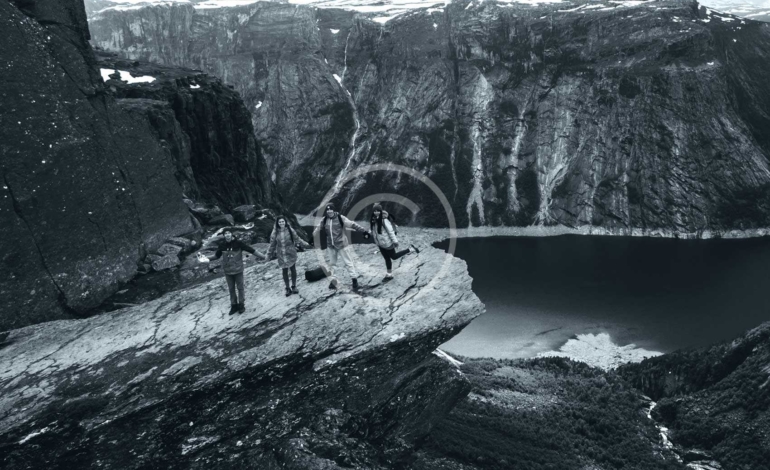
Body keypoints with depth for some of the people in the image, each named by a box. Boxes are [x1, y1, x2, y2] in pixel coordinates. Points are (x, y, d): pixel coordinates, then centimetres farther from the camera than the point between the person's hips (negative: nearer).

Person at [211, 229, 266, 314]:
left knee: (240, 288, 8)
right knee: (231, 289, 13)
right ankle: (234, 305, 26)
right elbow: (217, 256, 11)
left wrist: (263, 255, -14)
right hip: (228, 271, 3)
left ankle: (241, 305, 22)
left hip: (238, 270, -3)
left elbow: (251, 250, -12)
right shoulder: (222, 246, -4)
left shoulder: (238, 243, -13)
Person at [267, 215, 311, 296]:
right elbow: (272, 244, 3)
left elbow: (297, 239, 2)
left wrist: (306, 244, 0)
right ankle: (288, 288, 23)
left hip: (291, 253, 0)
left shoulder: (290, 230, -7)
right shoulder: (275, 232, -5)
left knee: (293, 269, 9)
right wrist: (269, 255, 7)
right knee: (285, 271, 8)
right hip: (281, 255, 0)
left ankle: (294, 286, 26)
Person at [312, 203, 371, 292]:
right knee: (332, 263, 14)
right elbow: (318, 229, 12)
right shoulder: (324, 220, -3)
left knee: (348, 262, -1)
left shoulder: (340, 218, -15)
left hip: (341, 244, -5)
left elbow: (353, 225, -16)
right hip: (330, 245, 5)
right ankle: (333, 281, 26)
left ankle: (354, 279, 7)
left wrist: (364, 231, -20)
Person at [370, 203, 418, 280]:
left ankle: (410, 249, 21)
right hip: (380, 244, 6)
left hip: (387, 243, -6)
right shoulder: (374, 220, -1)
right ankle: (389, 274, 28)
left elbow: (391, 231, -20)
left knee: (394, 256, 9)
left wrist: (395, 241, -18)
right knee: (387, 258, 16)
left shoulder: (384, 220, -22)